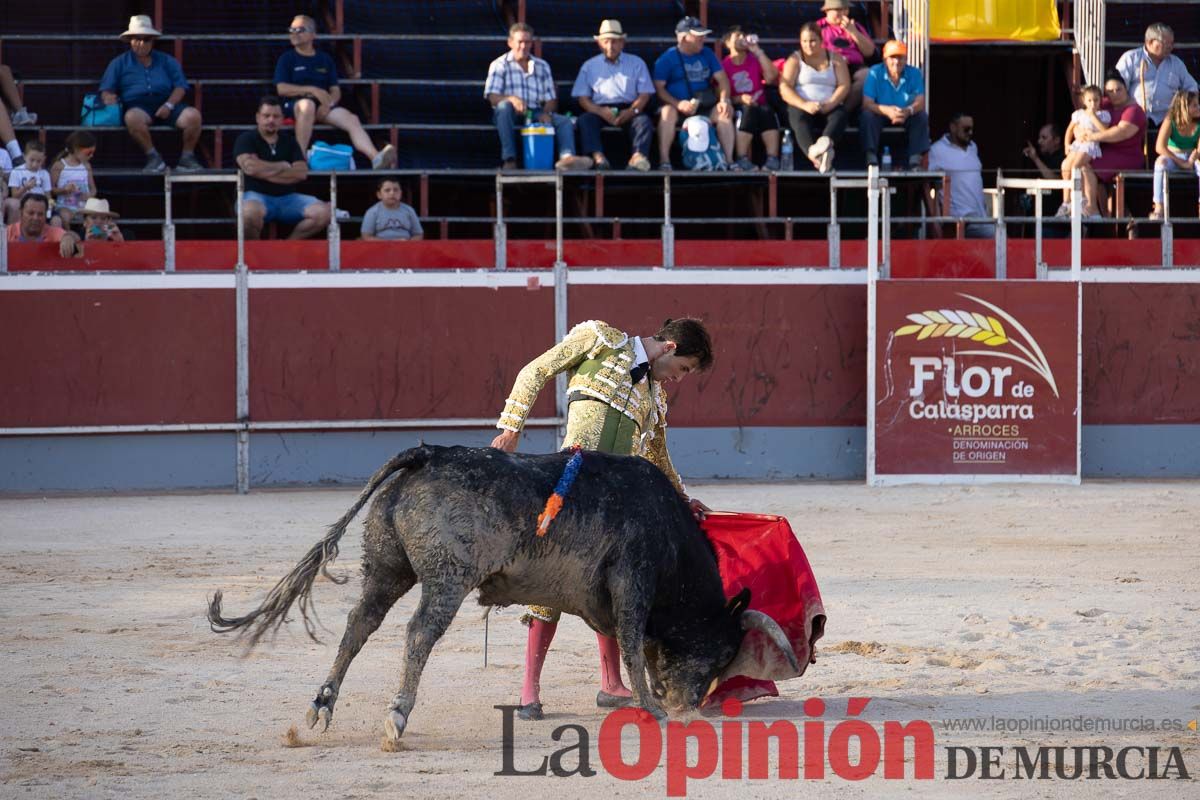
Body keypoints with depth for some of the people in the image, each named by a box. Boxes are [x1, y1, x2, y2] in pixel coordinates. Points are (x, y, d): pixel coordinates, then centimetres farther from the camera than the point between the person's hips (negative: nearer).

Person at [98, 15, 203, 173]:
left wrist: (169, 105, -8)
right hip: (139, 107, -2)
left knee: (192, 115, -28)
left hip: (166, 105, 2)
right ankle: (153, 158, -30)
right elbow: (107, 92, 13)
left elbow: (180, 87, 11)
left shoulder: (166, 61, 21)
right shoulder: (120, 63, 19)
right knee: (132, 117, -40)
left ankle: (187, 157, -11)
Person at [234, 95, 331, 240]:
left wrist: (265, 172, -9)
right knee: (250, 212, -42)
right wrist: (282, 166, -5)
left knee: (323, 213, -19)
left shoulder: (289, 141, 16)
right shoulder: (246, 139, 3)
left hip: (287, 197, 5)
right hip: (257, 196, -5)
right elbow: (249, 167, -17)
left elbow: (301, 173, 1)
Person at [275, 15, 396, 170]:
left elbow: (336, 91, 13)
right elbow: (282, 89, -2)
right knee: (307, 104, -41)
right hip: (294, 104, -3)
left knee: (351, 119, -25)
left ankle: (376, 158, -44)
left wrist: (328, 104, -11)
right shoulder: (287, 59, 11)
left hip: (323, 107, 3)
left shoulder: (325, 59, 20)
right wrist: (313, 91, -12)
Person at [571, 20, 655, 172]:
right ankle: (598, 157, -50)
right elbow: (582, 98, 7)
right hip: (601, 110, 0)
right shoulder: (590, 66, 18)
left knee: (644, 120, -31)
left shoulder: (636, 63, 17)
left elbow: (645, 94, 7)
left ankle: (639, 156, -52)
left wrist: (631, 111, -14)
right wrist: (600, 111, -13)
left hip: (628, 109, 0)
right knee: (585, 119, -31)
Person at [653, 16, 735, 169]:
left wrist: (724, 100, -11)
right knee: (667, 112, -35)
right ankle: (664, 161, -37)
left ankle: (728, 160, -20)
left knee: (724, 113, -22)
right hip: (676, 106, -4)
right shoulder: (667, 58, 0)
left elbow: (722, 79, 10)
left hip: (704, 107, 4)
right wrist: (678, 104, -23)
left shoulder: (706, 54, 13)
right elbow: (659, 87, -7)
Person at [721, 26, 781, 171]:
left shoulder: (755, 60, 15)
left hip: (759, 106, 2)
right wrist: (740, 99, -18)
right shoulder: (724, 65, 5)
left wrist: (758, 51, -3)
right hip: (737, 109, -2)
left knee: (767, 111, -32)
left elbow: (771, 77, -3)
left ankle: (773, 159, -44)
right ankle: (743, 159, -44)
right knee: (748, 111, -36)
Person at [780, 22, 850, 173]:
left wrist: (830, 104, -16)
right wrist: (805, 105, -18)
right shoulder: (795, 60, 12)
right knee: (799, 119, -36)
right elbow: (784, 88, -1)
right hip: (801, 106, -1)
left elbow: (844, 86, 5)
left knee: (840, 115, -34)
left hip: (830, 108, 1)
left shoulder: (835, 59, 17)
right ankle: (812, 152, -65)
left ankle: (825, 142, -67)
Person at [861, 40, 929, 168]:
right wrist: (887, 110, -42)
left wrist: (909, 111, -43)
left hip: (906, 118, 2)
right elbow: (867, 104, -22)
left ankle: (916, 158, -27)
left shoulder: (915, 74, -8)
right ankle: (871, 157, -35)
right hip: (881, 115, -2)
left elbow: (920, 102, -18)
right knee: (867, 115, -31)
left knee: (922, 116, -25)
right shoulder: (875, 73, -14)